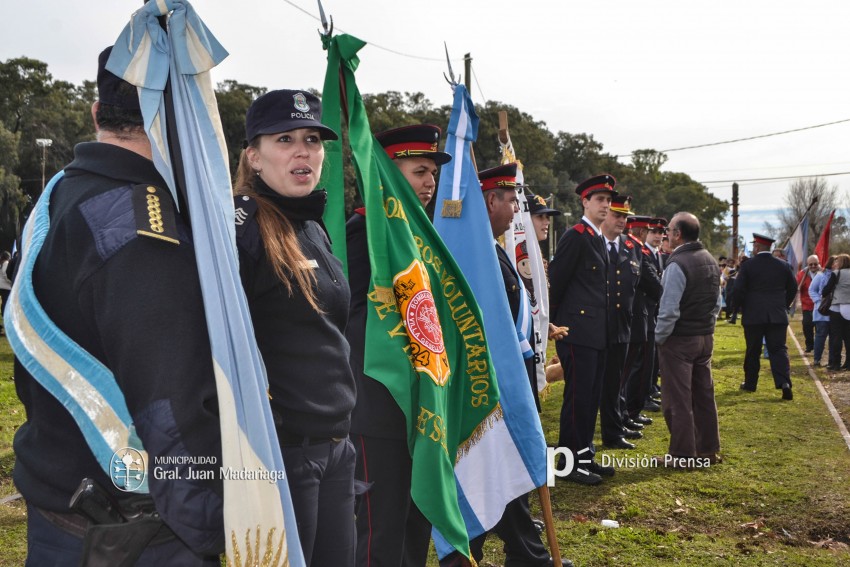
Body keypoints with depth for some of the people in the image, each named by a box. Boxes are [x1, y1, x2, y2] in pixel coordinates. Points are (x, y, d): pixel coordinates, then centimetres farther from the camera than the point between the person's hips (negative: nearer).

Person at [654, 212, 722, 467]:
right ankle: (707, 449, 24)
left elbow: (669, 309, -21)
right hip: (705, 338, 8)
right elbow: (717, 303, 15)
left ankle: (682, 456, 6)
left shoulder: (677, 264, -19)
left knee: (678, 399, 0)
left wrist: (660, 337, -9)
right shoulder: (711, 261, 8)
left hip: (679, 340, -8)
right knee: (704, 395, 15)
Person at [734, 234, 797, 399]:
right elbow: (793, 288, 9)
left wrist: (743, 307, 8)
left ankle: (750, 383, 18)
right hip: (778, 316, 2)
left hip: (753, 316, -2)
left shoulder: (747, 265, -7)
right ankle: (784, 382, -13)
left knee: (753, 351, 9)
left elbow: (738, 290, -8)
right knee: (778, 349, 3)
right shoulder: (783, 265, 3)